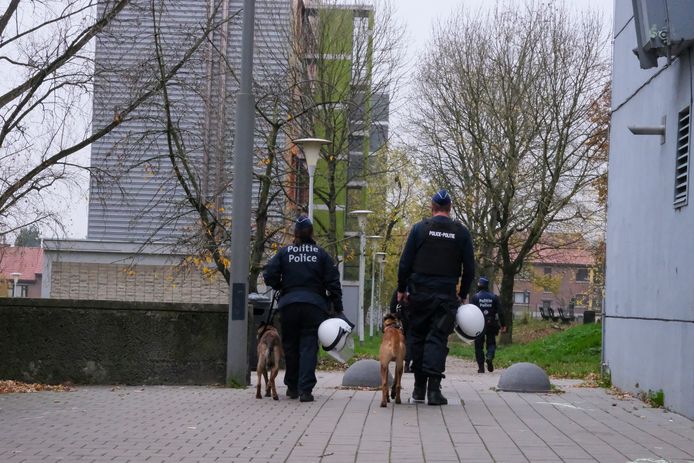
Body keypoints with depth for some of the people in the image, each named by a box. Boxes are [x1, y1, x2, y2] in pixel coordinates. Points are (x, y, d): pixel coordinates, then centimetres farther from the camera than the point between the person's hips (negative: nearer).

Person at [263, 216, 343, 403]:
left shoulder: (284, 252, 3)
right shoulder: (321, 254, 4)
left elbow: (269, 275, -5)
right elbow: (332, 281, 1)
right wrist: (337, 307, 5)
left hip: (289, 304, 1)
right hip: (314, 305, -1)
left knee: (290, 345, 13)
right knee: (309, 345, -1)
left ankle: (292, 387, 22)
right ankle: (305, 389, -10)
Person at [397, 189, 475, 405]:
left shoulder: (420, 228, 0)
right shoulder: (461, 232, 3)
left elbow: (405, 263, -1)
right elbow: (469, 268, 5)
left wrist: (401, 289, 8)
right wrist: (463, 294, 16)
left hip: (419, 293, 0)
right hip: (446, 295, 0)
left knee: (418, 338, 10)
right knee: (438, 339, 0)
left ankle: (419, 388, 14)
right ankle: (433, 388, -12)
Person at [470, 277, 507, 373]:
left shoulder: (475, 297, -3)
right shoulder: (494, 297, 4)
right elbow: (500, 312, 2)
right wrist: (503, 325, 4)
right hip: (491, 325, 2)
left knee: (479, 345, 7)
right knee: (491, 343, 15)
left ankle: (481, 367, 2)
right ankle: (490, 357, -15)